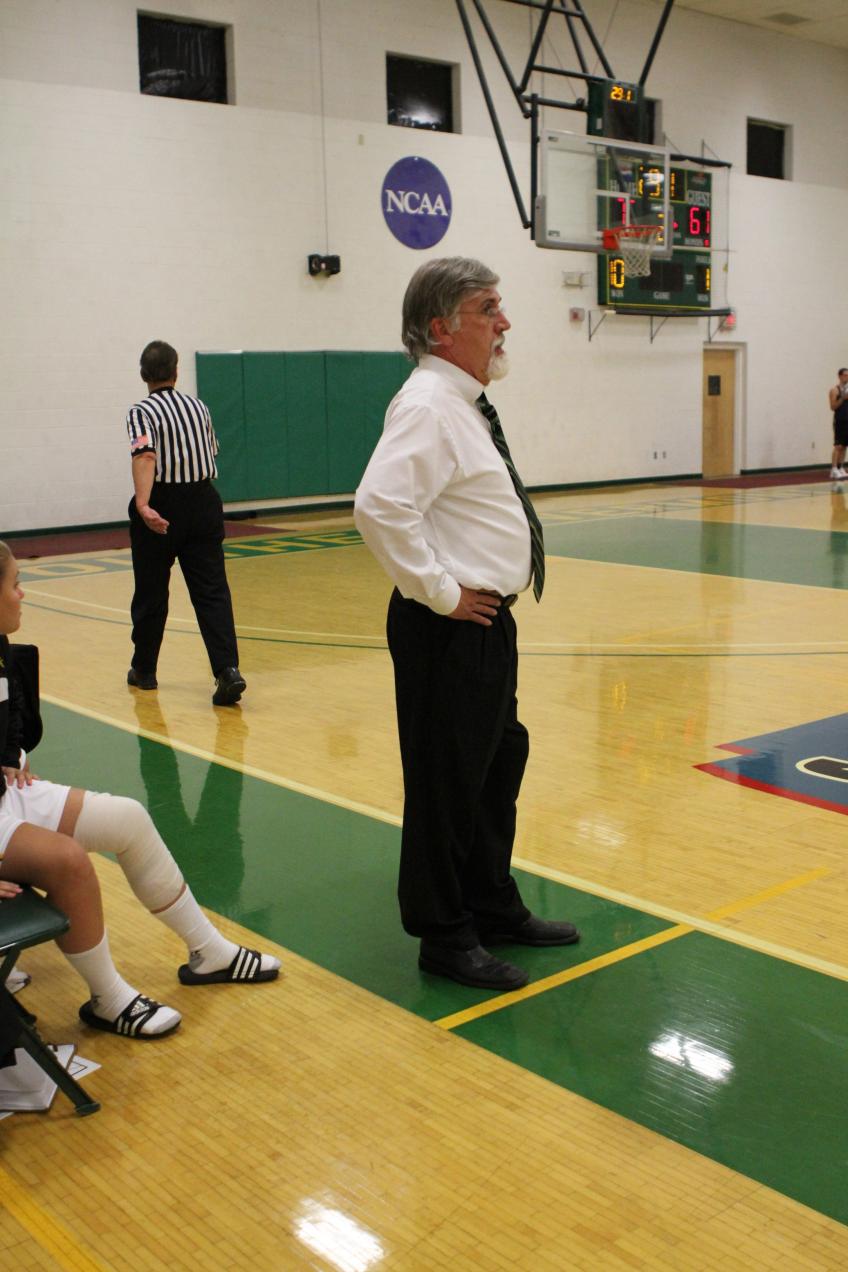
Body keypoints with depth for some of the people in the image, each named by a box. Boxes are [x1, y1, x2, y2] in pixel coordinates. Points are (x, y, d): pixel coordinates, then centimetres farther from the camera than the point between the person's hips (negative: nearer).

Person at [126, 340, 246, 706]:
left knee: (151, 592, 11)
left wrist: (143, 504, -33)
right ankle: (227, 669, -18)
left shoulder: (141, 412, -6)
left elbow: (145, 456, -23)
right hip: (204, 501, 3)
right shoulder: (198, 406, 10)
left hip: (161, 509, -3)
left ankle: (144, 670, 26)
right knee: (212, 590, -2)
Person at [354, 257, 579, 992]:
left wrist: (482, 593, 15)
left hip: (489, 621, 11)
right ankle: (445, 938, 18)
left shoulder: (466, 403, 14)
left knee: (499, 765, 21)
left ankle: (494, 908, 38)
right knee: (448, 782, 2)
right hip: (450, 629, -10)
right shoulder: (428, 406, -18)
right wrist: (438, 592, -23)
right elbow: (380, 506, -32)